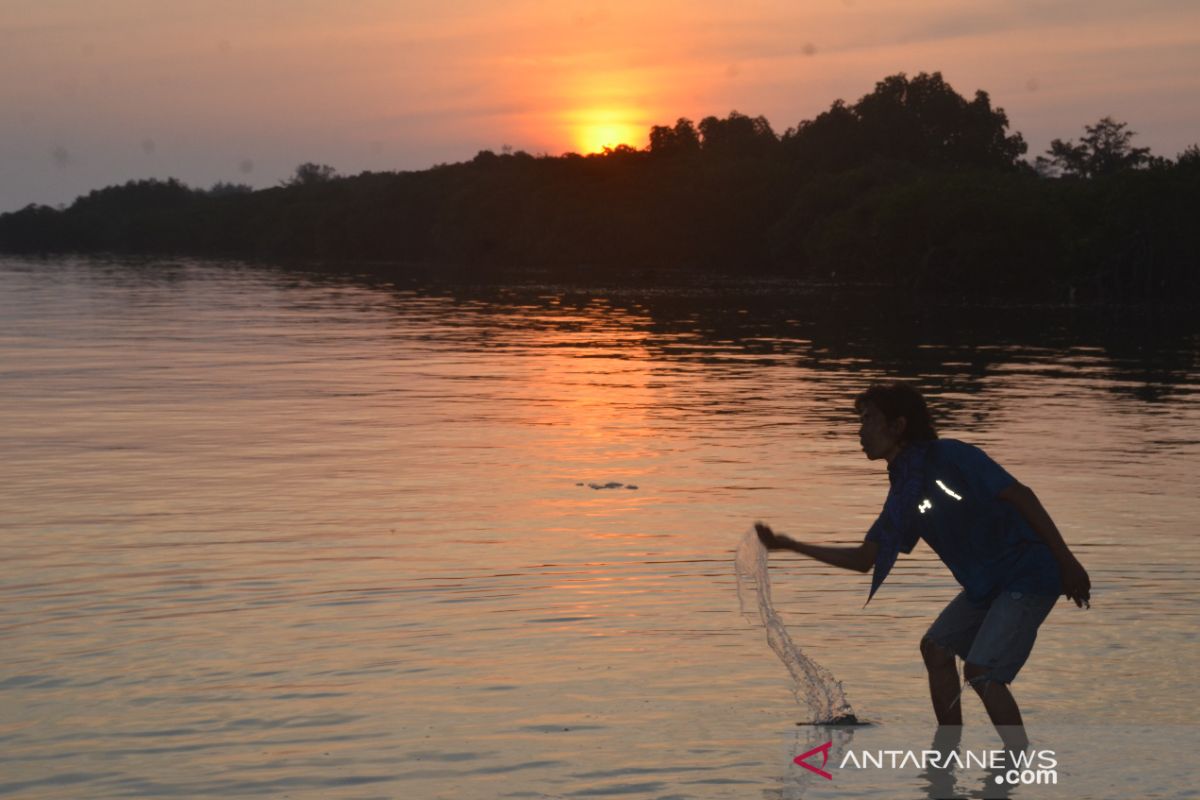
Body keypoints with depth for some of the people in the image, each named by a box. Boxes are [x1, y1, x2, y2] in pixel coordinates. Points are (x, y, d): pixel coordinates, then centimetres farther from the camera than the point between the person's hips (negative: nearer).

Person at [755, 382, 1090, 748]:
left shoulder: (950, 457, -15)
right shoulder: (902, 495, 9)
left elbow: (1020, 495, -18)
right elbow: (864, 559, 15)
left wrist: (1067, 563, -20)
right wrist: (788, 544, 13)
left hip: (1028, 574, -9)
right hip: (985, 584, 9)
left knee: (981, 670, -16)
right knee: (937, 646, 11)